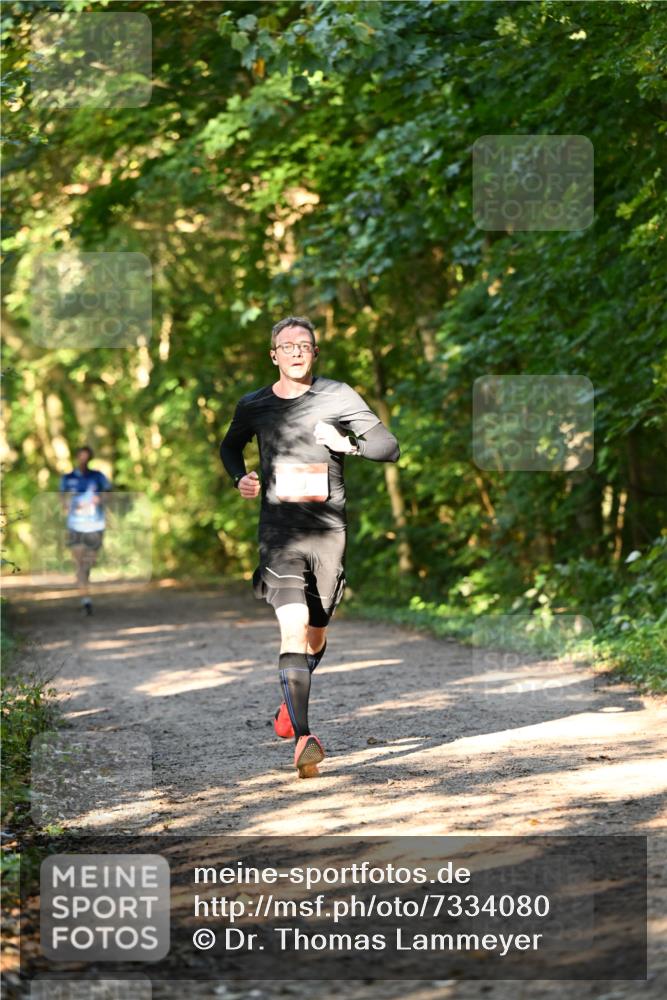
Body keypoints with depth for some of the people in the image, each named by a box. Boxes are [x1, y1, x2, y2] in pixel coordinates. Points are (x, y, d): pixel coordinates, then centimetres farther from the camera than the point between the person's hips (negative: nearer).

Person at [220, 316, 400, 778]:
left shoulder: (338, 397, 2)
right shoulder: (253, 406, 8)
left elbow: (389, 447, 2)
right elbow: (230, 447, 29)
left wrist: (347, 444, -15)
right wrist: (240, 477, 8)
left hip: (329, 529, 1)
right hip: (279, 529, -1)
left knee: (316, 636, 13)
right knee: (293, 628, -19)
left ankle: (291, 703, 43)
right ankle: (303, 738, -25)